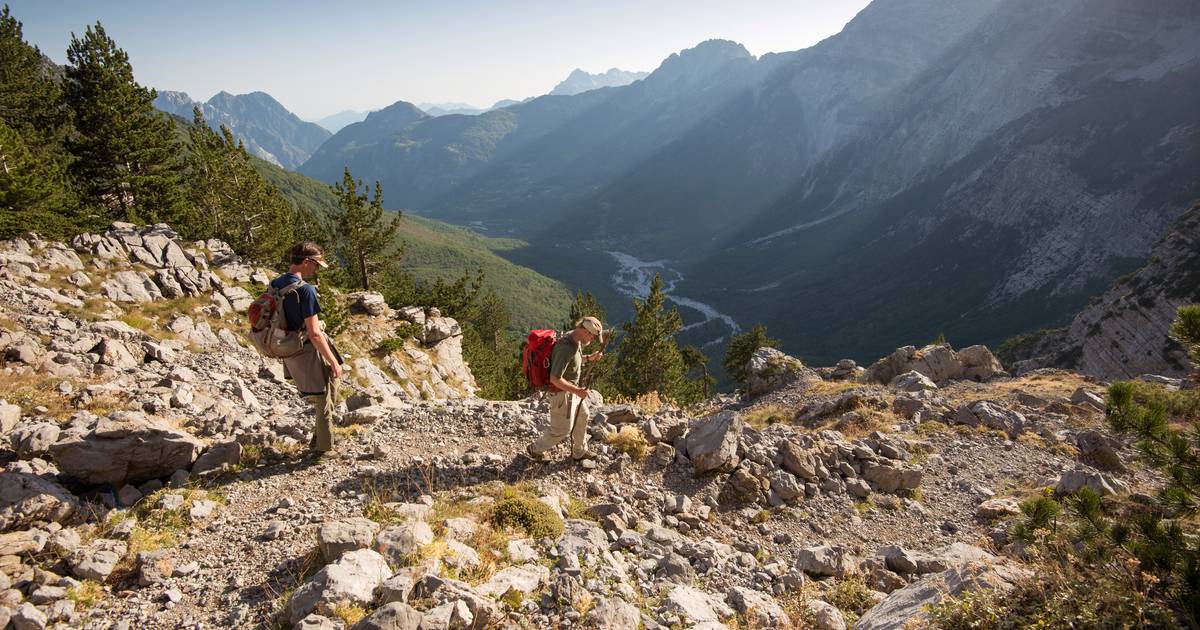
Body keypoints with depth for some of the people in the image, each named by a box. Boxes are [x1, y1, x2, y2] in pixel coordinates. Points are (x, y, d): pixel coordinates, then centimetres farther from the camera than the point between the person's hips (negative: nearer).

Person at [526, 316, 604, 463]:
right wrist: (577, 391, -27)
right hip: (561, 392, -10)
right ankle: (536, 450, 27)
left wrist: (590, 357, 4)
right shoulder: (566, 348, -33)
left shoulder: (574, 338, -4)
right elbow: (555, 379, -32)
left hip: (572, 388, 10)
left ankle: (579, 452, 41)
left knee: (582, 417, 23)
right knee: (562, 429, 5)